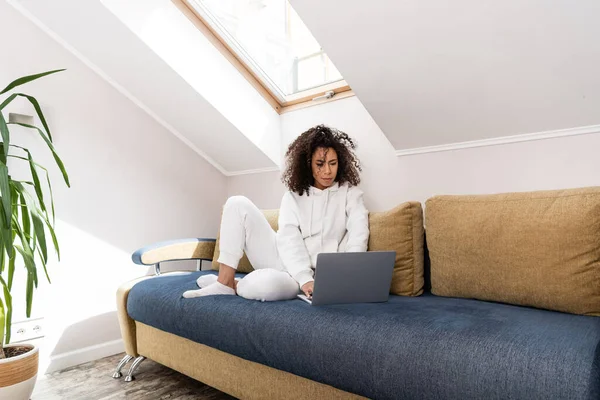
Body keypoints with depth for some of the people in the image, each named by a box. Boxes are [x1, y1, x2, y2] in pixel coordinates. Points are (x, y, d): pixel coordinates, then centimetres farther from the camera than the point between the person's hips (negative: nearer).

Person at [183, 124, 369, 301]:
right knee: (238, 204, -11)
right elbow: (289, 239, -7)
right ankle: (224, 281, -11)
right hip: (284, 262, 3)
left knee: (266, 284, -39)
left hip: (313, 276, -3)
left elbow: (358, 237, -10)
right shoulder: (293, 196, 7)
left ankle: (233, 284, -3)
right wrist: (304, 278, -24)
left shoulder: (350, 193, 2)